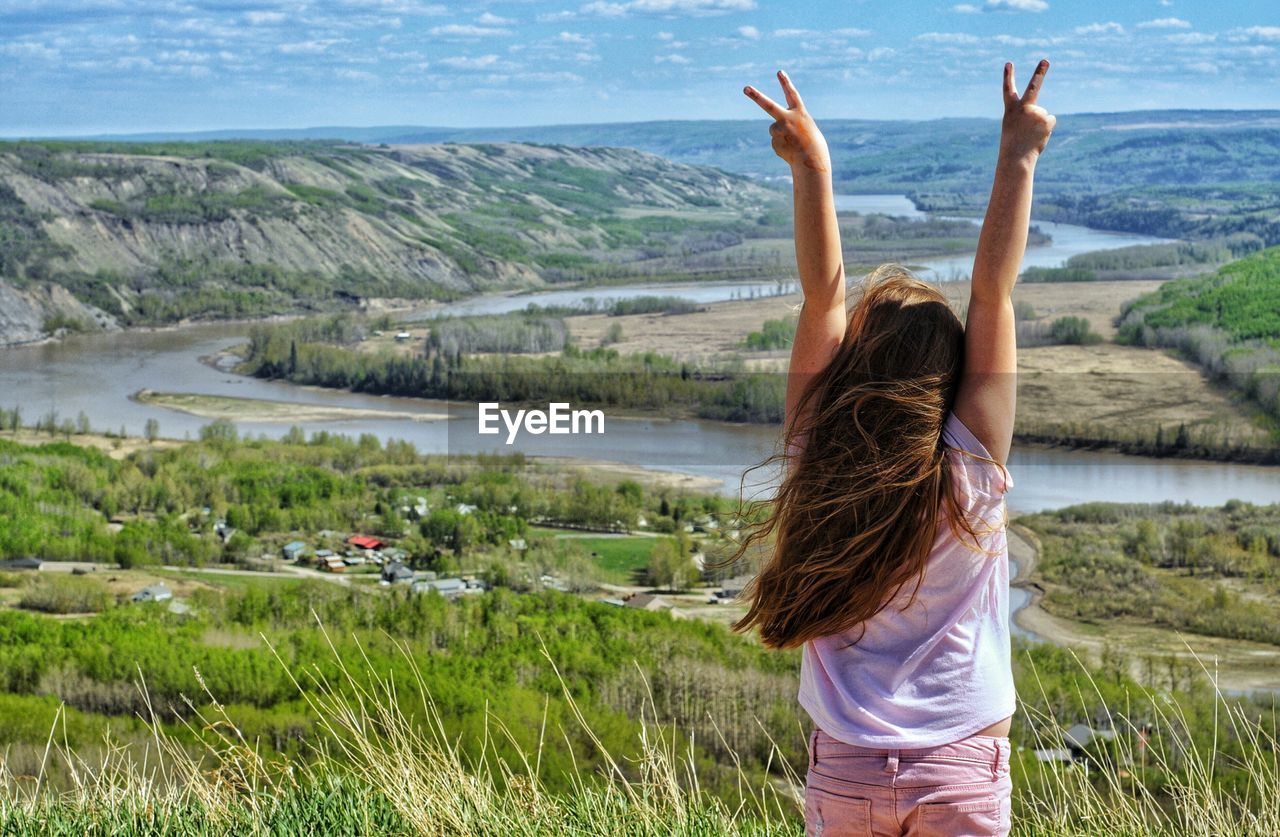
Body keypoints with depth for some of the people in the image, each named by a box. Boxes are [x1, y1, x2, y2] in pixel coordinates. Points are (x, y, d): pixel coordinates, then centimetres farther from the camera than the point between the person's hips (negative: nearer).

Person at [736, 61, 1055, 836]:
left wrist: (813, 169, -4)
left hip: (843, 773, 2)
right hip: (963, 773, -2)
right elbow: (993, 291, -12)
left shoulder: (820, 466, -7)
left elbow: (823, 299, -4)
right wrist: (1018, 159, -9)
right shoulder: (971, 473, -12)